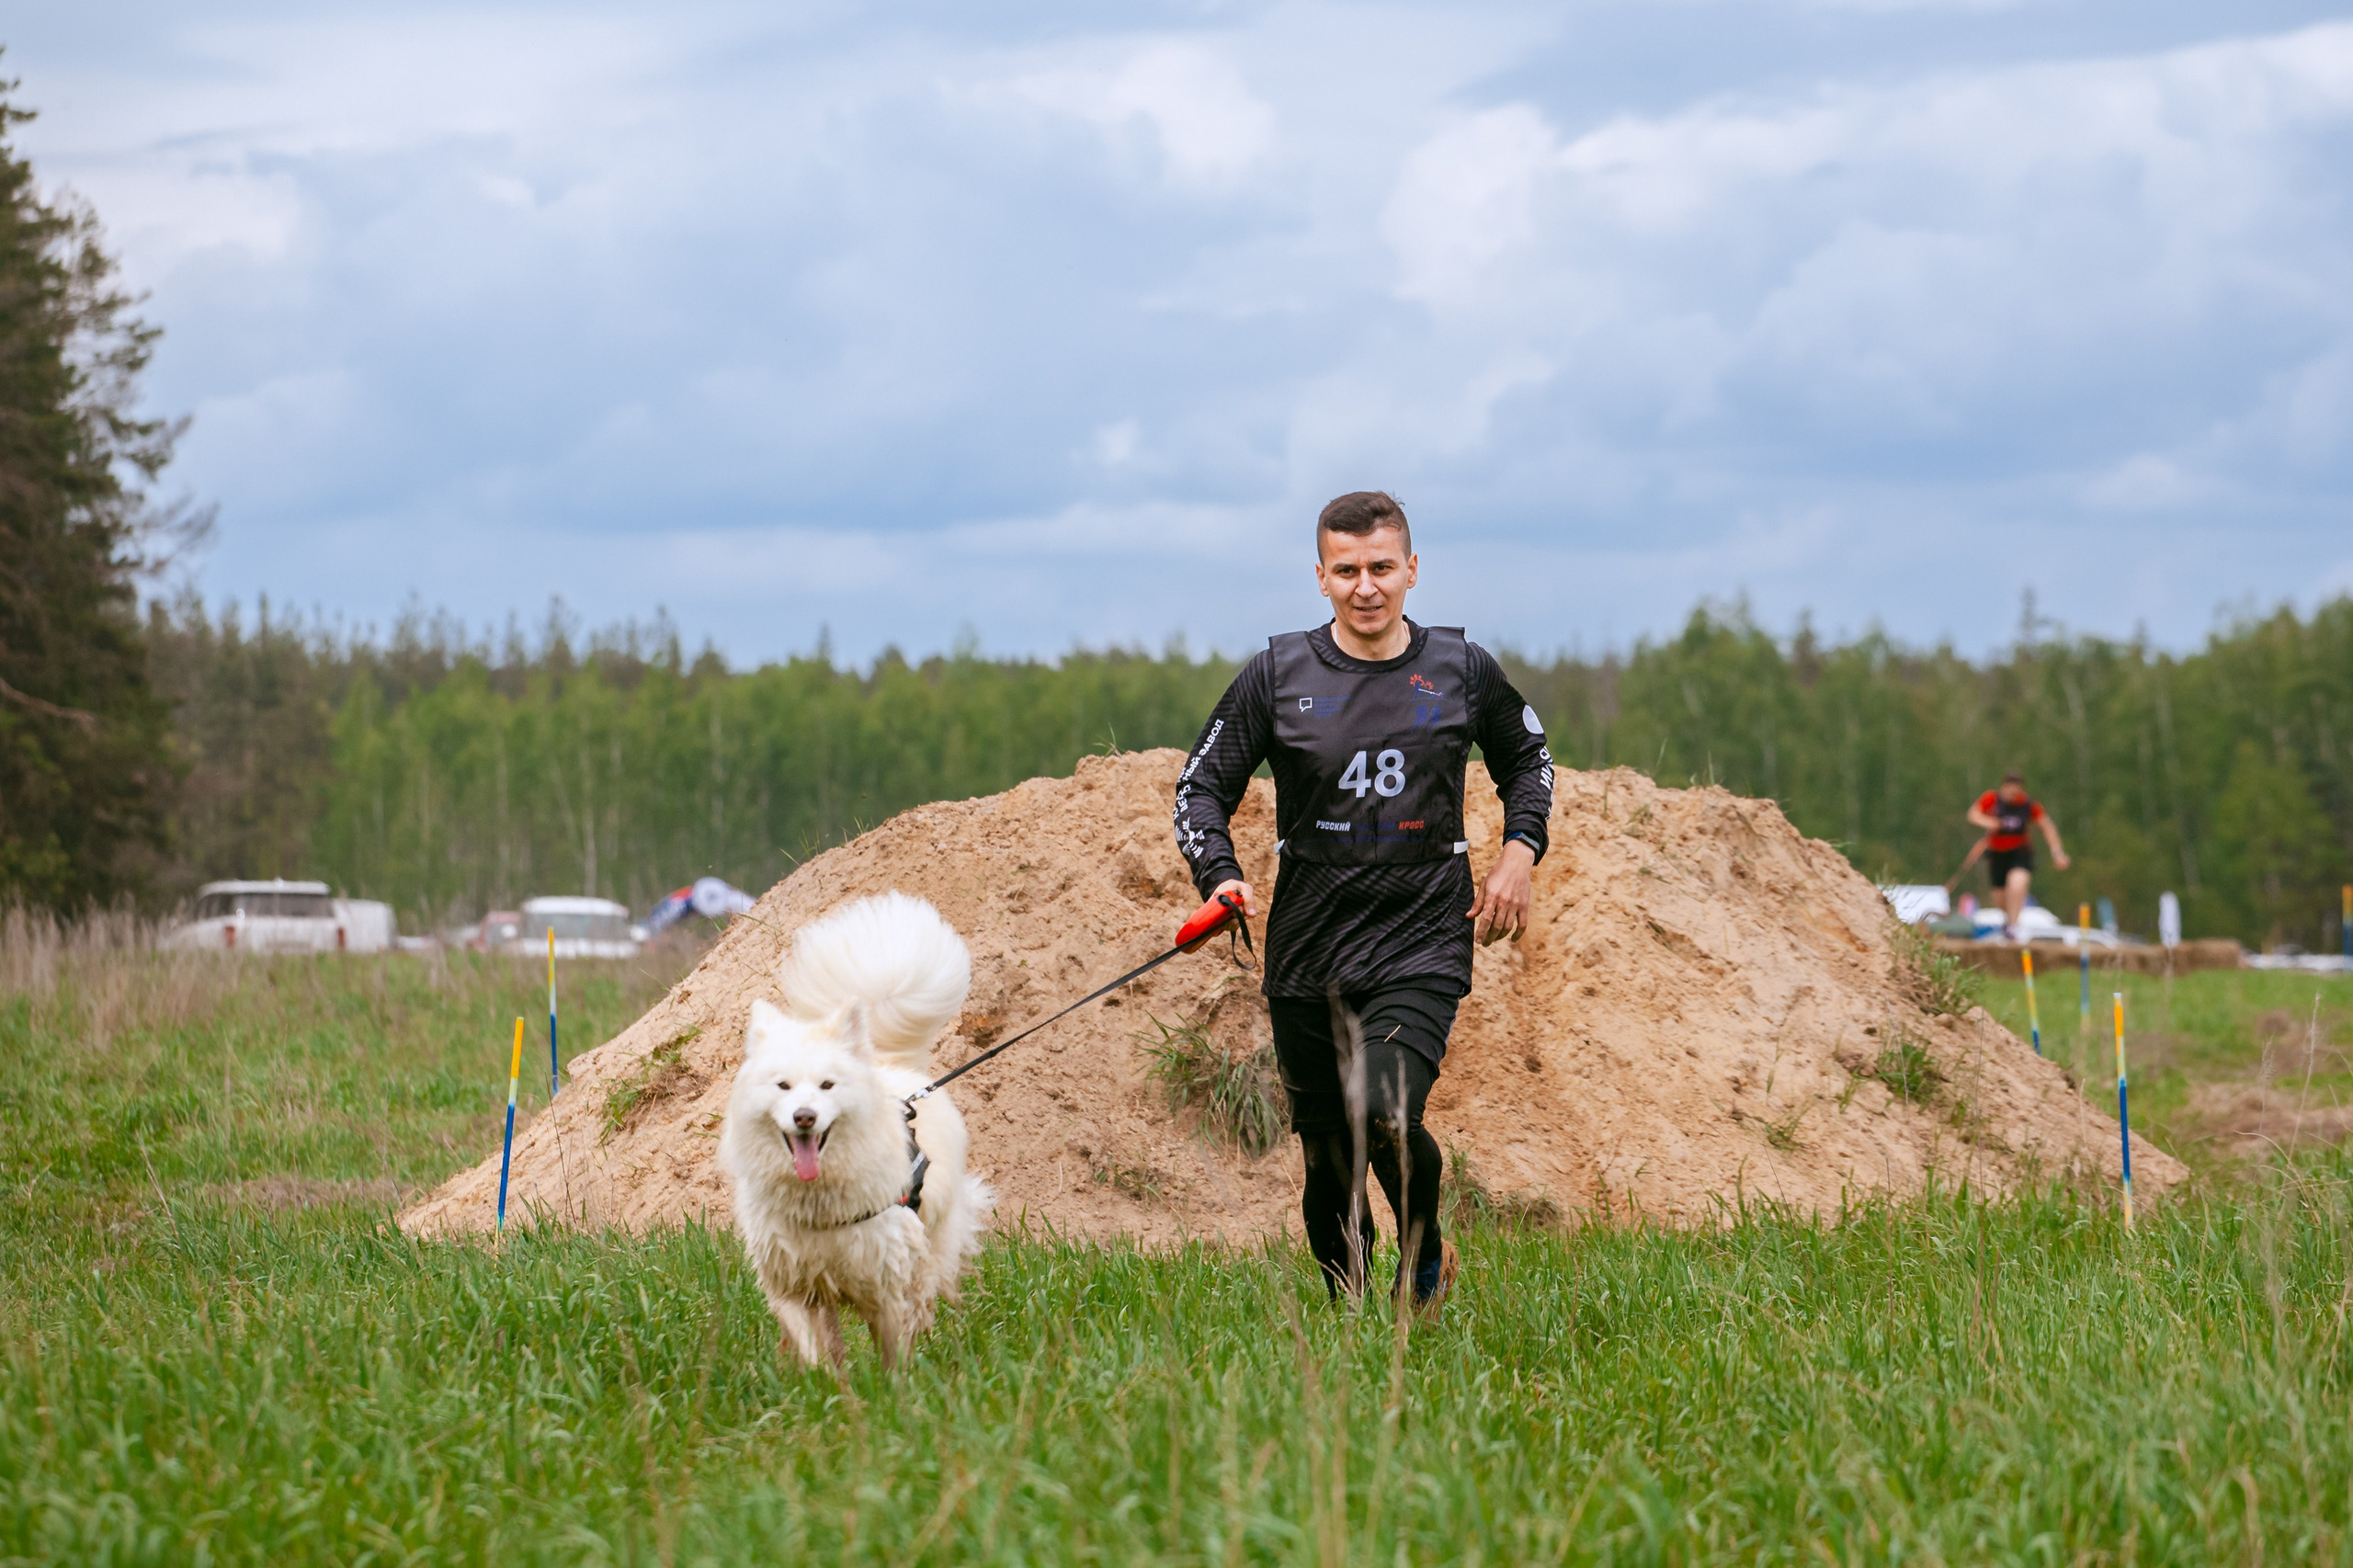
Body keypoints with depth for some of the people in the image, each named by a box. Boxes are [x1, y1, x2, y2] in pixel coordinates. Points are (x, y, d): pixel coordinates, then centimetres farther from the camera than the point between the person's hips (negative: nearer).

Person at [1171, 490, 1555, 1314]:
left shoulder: (1460, 669, 4)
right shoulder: (1277, 675, 1)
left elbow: (1527, 759, 22)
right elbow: (1202, 788, 6)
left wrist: (1519, 851, 6)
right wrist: (1220, 876, -13)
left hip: (1422, 943, -1)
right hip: (1308, 951, 1)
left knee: (1385, 1113, -23)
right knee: (1327, 1155, 5)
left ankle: (1425, 1250, 7)